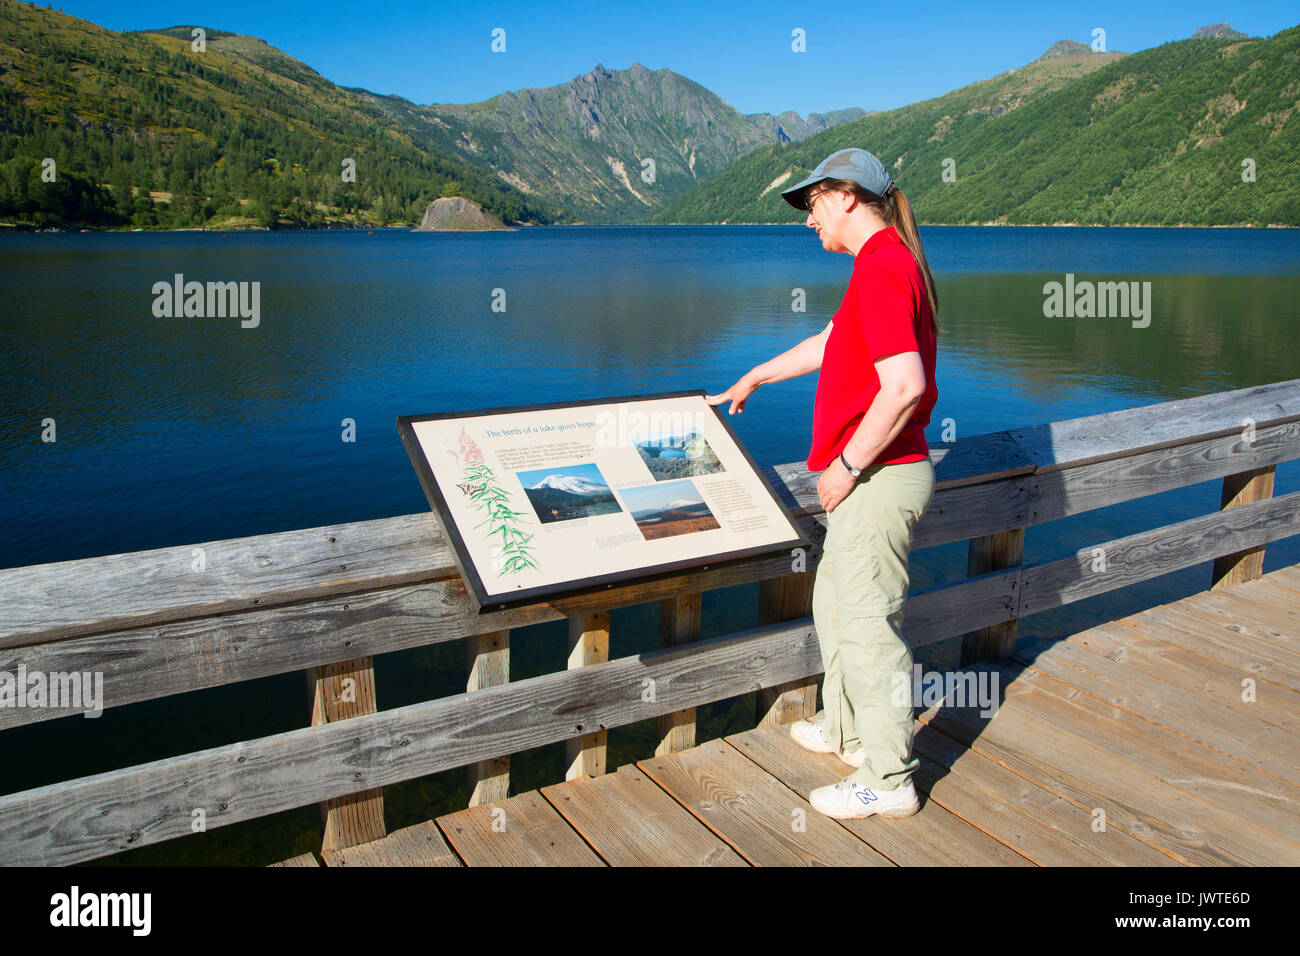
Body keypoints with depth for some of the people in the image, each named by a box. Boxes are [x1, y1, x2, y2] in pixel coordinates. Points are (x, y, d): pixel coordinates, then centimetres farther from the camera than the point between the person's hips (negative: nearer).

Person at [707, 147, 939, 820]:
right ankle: (845, 731, 39)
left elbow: (904, 387, -28)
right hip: (876, 475, 11)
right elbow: (831, 342, 28)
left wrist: (846, 464, -20)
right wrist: (755, 378, 37)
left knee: (868, 624, -1)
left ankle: (888, 781, 14)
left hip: (877, 477, -11)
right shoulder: (888, 262, 15)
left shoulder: (881, 269, -19)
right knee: (834, 602, 22)